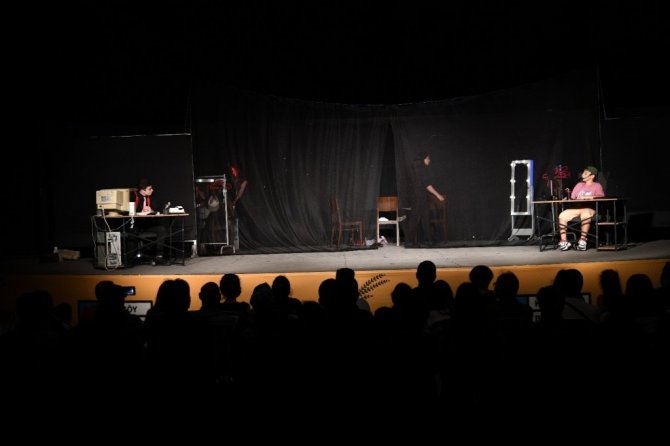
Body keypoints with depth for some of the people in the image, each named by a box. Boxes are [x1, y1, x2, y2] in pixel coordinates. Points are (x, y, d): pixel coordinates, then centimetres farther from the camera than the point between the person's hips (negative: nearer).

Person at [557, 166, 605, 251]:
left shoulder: (597, 186, 8)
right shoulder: (579, 185, 23)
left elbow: (601, 196, -11)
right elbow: (572, 198, 20)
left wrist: (586, 197, -15)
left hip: (589, 208, -5)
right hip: (576, 208, 5)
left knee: (585, 215, -42)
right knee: (562, 215, -23)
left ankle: (582, 241, -36)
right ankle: (564, 241, -21)